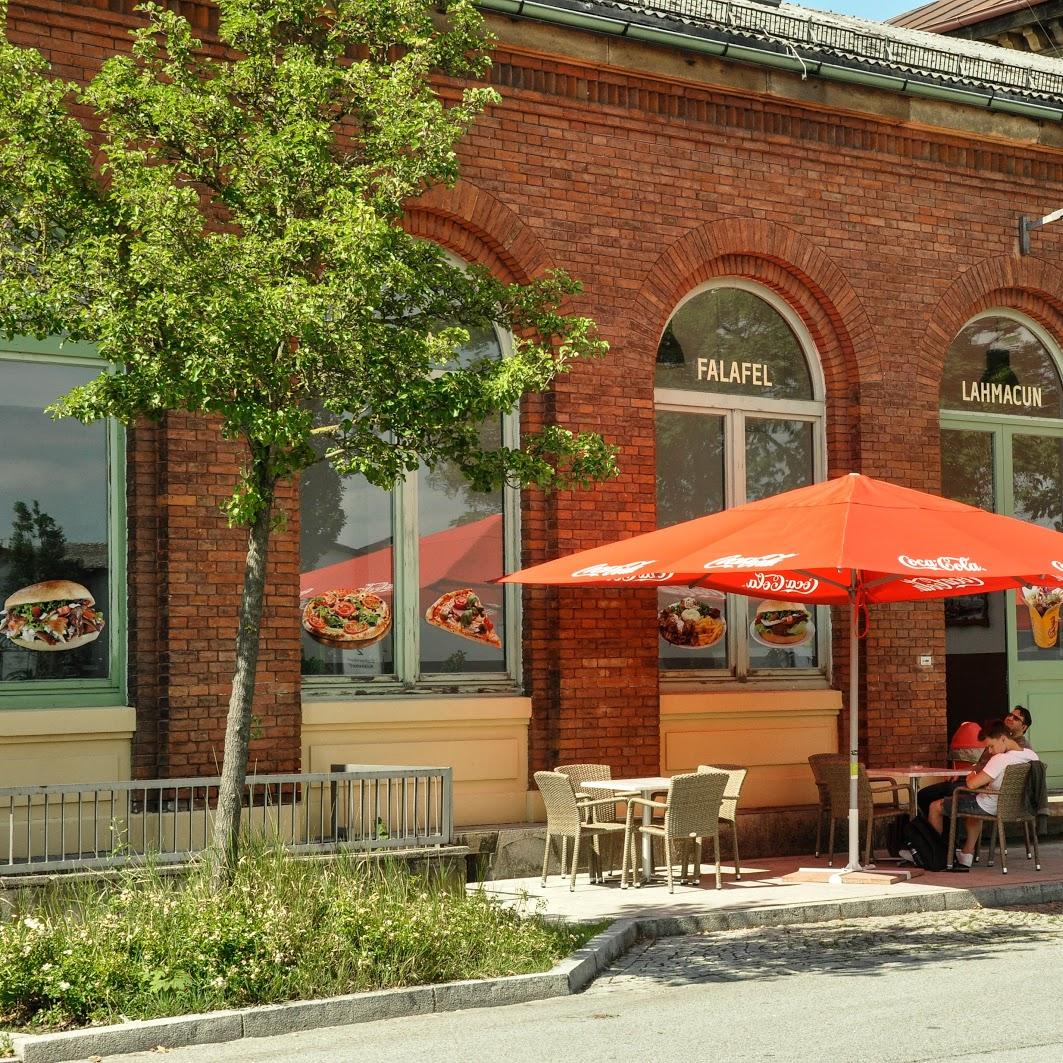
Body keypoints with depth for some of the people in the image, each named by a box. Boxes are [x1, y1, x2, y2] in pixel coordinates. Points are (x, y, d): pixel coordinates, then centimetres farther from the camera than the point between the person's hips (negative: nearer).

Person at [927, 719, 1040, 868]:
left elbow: (971, 784, -28)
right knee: (973, 804, 40)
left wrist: (970, 777, -4)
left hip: (989, 808, -8)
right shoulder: (1032, 755, -7)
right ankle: (967, 855, 39)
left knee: (935, 807, 9)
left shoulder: (1001, 759, -30)